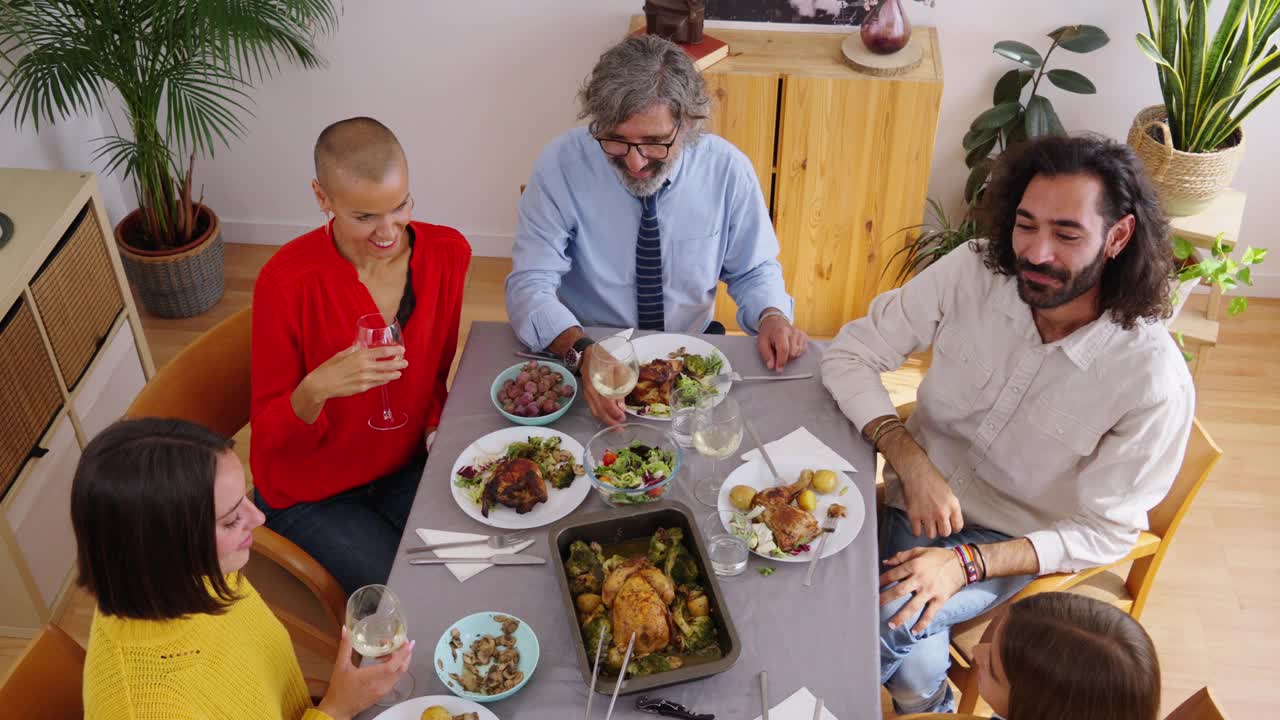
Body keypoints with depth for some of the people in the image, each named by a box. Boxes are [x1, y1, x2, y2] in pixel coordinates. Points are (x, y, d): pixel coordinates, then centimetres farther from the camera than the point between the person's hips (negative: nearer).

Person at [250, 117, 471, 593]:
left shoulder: (447, 253, -10)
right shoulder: (287, 281, -23)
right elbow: (269, 436, -16)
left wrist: (437, 429, -12)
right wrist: (316, 390, -36)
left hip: (407, 469, 4)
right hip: (310, 496, -4)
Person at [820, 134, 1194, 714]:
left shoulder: (1154, 380, -22)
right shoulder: (971, 274, -16)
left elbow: (1104, 531, -14)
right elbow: (850, 353, -10)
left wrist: (967, 562, -27)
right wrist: (912, 463, -25)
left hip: (1017, 541, -2)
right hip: (923, 497, 2)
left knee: (886, 615, -25)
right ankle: (930, 706, 14)